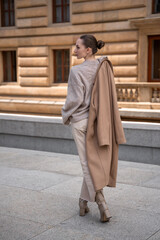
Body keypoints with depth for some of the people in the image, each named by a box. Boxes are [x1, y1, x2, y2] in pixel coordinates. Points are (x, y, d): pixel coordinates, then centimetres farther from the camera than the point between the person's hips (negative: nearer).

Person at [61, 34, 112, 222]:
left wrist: (65, 116, -2)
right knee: (91, 161, 17)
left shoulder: (77, 71, -18)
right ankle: (83, 201, 30)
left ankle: (102, 206, -6)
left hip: (80, 121, -6)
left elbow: (75, 99, -16)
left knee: (88, 164, 2)